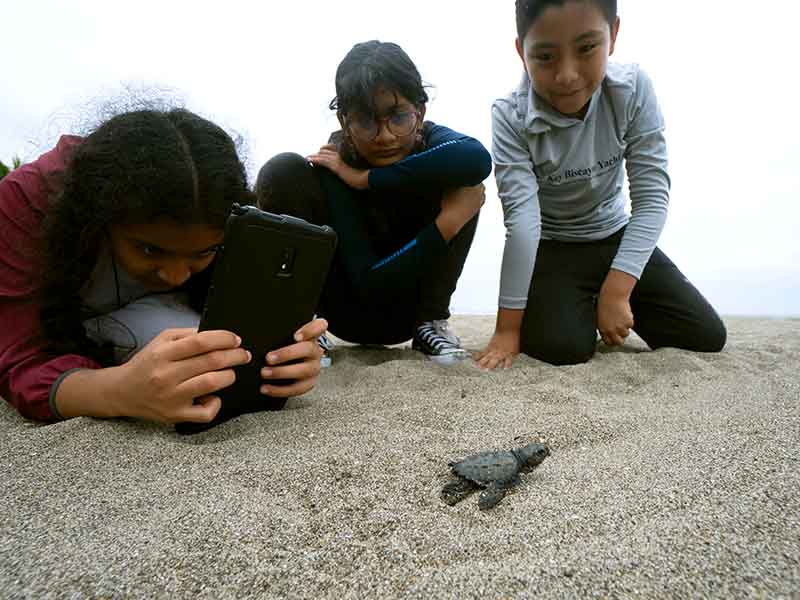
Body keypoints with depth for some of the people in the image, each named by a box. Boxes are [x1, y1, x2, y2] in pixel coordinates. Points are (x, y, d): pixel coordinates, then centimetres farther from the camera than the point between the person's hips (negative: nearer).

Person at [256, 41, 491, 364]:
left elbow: (477, 158, -44)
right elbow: (369, 285, -28)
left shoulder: (431, 140, -17)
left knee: (466, 183, -20)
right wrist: (446, 225, -36)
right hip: (349, 311, -1)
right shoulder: (333, 168, -23)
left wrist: (366, 179, -36)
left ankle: (431, 322, -11)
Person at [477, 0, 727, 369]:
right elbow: (522, 219, -29)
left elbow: (652, 196, -19)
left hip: (615, 236, 3)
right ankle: (577, 308, 12)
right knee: (563, 348, -24)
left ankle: (599, 305, 20)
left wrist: (615, 291, -28)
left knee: (707, 336, -3)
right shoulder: (510, 117, -24)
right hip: (551, 249, -2)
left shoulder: (634, 90, -19)